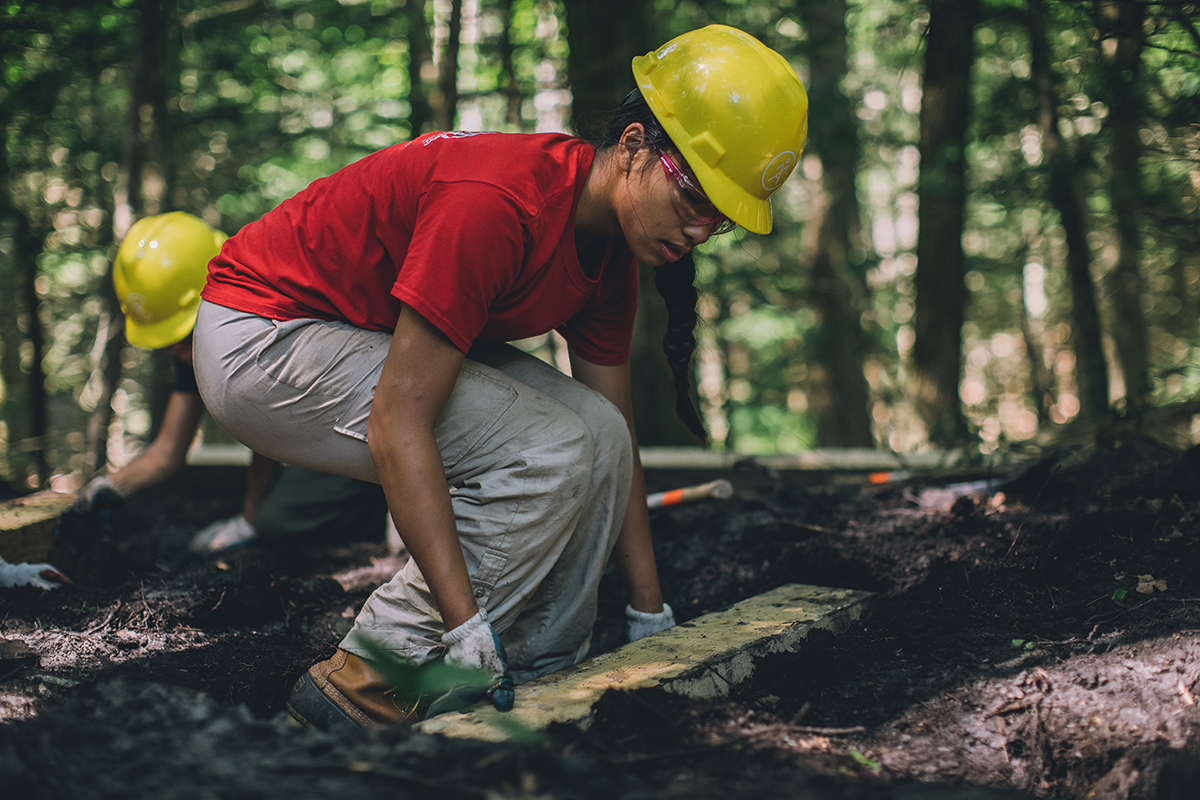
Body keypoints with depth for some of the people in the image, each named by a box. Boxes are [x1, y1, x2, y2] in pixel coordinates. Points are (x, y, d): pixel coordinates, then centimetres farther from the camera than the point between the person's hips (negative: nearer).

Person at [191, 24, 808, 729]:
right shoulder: (499, 203, -30)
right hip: (260, 337, -9)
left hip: (358, 333, 9)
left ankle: (535, 673, 3)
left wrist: (651, 616, 5)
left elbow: (619, 445, 6)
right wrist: (466, 623, -33)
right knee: (546, 454, -21)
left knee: (596, 434, -4)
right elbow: (397, 425, -32)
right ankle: (366, 678, -14)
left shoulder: (610, 254, -1)